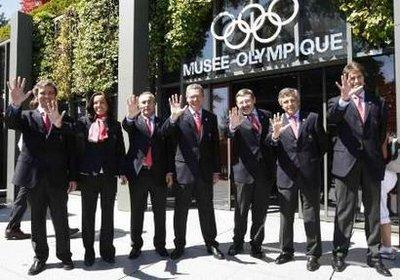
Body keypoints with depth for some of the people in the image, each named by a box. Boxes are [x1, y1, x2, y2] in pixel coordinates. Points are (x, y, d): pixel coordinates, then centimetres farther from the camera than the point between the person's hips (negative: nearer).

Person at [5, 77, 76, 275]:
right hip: (34, 177, 1)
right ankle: (40, 257, 27)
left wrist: (73, 177, -8)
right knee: (37, 221, 12)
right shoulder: (27, 117, 6)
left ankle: (64, 255, 23)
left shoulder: (65, 120, 4)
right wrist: (15, 104, -34)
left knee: (61, 220, 7)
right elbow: (10, 123, -16)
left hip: (58, 178, -1)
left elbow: (71, 151, 1)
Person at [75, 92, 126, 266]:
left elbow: (120, 149, 6)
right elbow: (77, 147, -3)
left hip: (109, 175, 1)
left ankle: (107, 250, 21)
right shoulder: (83, 122, 3)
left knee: (108, 214, 9)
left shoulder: (115, 125, 7)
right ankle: (89, 251, 21)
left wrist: (122, 171, -1)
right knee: (88, 214, 8)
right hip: (88, 174, -1)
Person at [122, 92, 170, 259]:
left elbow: (168, 148, 3)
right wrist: (131, 114, -42)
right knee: (136, 212, 9)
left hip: (158, 173, 1)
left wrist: (169, 171, -7)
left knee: (160, 212, 9)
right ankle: (136, 245, 22)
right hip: (138, 173, 0)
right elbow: (126, 125, -19)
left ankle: (160, 244, 23)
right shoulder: (133, 122, 5)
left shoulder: (163, 123, 7)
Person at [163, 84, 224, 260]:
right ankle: (179, 245, 24)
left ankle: (211, 243, 27)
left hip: (205, 172, 3)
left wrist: (216, 170, 5)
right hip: (183, 171, -2)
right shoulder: (179, 117, -3)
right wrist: (173, 117, -34)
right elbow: (168, 139, -17)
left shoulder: (211, 118, 7)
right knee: (180, 211, 9)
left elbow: (216, 145, 8)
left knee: (207, 210, 13)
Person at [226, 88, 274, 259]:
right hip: (244, 170, -3)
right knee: (241, 210, 9)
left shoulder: (266, 116, 8)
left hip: (264, 169, 3)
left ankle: (256, 244, 26)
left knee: (260, 211, 12)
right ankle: (238, 242, 27)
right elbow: (230, 136, -23)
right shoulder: (235, 118, -3)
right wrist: (232, 126, -42)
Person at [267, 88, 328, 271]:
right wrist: (275, 134, -29)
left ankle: (313, 254, 18)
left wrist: (313, 162, 4)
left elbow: (323, 143, 8)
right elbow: (269, 146, -9)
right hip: (286, 175, 1)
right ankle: (286, 251, 25)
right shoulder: (277, 122, 6)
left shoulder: (312, 118, 4)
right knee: (286, 216, 11)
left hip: (309, 174, -1)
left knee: (311, 216, 6)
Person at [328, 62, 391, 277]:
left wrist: (376, 152, 12)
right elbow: (331, 118, -18)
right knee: (344, 211, 3)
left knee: (373, 210, 9)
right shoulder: (337, 102, 5)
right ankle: (339, 253, 13)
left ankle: (374, 255, 20)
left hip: (372, 162, 3)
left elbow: (382, 131, 19)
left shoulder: (377, 102, 13)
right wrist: (343, 99, -35)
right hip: (347, 162, -3)